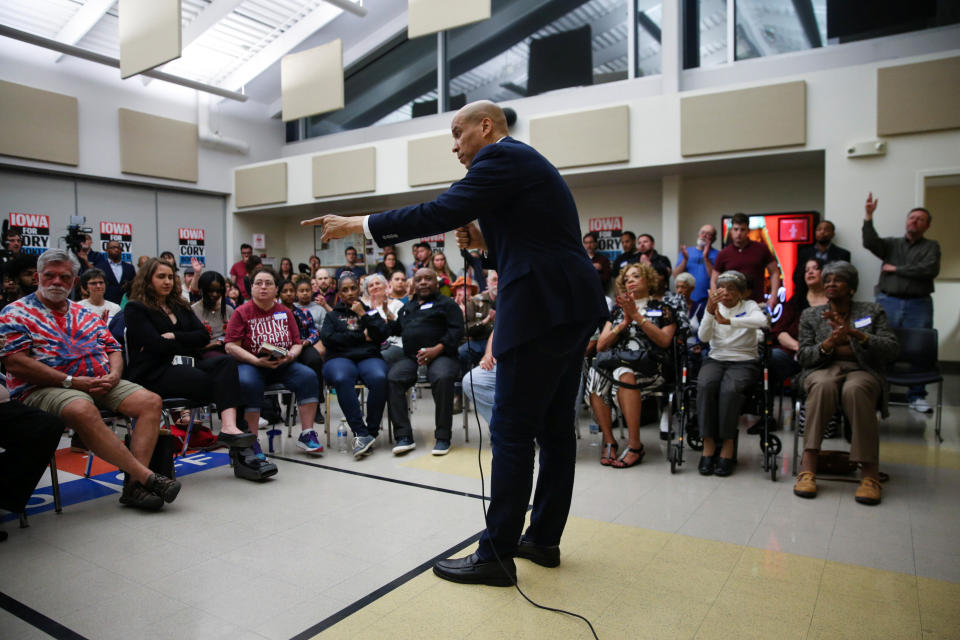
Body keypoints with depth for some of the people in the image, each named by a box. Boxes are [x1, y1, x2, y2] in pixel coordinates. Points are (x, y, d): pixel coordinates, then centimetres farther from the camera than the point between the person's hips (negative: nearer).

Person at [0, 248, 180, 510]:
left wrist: (113, 375, -4)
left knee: (150, 401, -17)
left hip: (101, 385, 6)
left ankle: (134, 484, -26)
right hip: (44, 389, -6)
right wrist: (72, 381, -15)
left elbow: (114, 350, 20)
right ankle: (147, 477, -34)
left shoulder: (85, 315, 22)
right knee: (83, 410, -39)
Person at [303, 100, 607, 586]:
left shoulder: (502, 158, -6)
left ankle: (495, 555, 6)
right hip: (572, 307, 10)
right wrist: (485, 244, 11)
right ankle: (544, 538, 25)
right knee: (555, 427, 13)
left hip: (541, 310, -10)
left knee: (512, 432, -4)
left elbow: (439, 213, -14)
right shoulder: (526, 162, 24)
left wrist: (357, 225, -8)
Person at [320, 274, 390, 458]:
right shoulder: (332, 315, 24)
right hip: (340, 358, 0)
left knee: (379, 378, -36)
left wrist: (363, 315, 2)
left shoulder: (370, 311, 25)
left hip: (369, 357, 1)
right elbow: (327, 338, 2)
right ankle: (361, 433, -37)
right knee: (341, 379, -38)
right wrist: (362, 336, 1)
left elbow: (383, 334, 7)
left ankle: (371, 432, -27)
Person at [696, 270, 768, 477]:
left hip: (744, 361, -2)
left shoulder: (749, 306, 4)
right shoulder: (714, 307, 11)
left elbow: (762, 321, -21)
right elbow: (704, 337, -4)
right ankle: (708, 444, -24)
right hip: (716, 359, 2)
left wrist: (727, 321, -30)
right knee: (705, 385, -30)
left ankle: (728, 445, -21)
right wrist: (709, 311, -19)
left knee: (730, 389, -34)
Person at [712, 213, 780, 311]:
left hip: (757, 304, 0)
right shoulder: (723, 254, 5)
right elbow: (714, 281, 8)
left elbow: (774, 273, 8)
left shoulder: (761, 249, 4)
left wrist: (773, 296, -5)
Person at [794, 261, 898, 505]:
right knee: (824, 385, -38)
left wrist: (856, 334, -16)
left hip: (862, 371, 0)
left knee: (855, 389, -38)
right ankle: (808, 465, -42)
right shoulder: (811, 315, 16)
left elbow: (891, 349, 0)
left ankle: (869, 471, -36)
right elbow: (803, 356, 6)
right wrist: (828, 344, -14)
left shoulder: (872, 311, 14)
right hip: (823, 370, 1)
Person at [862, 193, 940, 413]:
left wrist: (896, 269, -2)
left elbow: (930, 270, -5)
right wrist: (869, 217, -14)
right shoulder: (892, 244, 16)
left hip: (919, 306, 0)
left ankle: (916, 395, 10)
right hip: (888, 302, 0)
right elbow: (870, 243, -4)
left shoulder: (931, 246, 13)